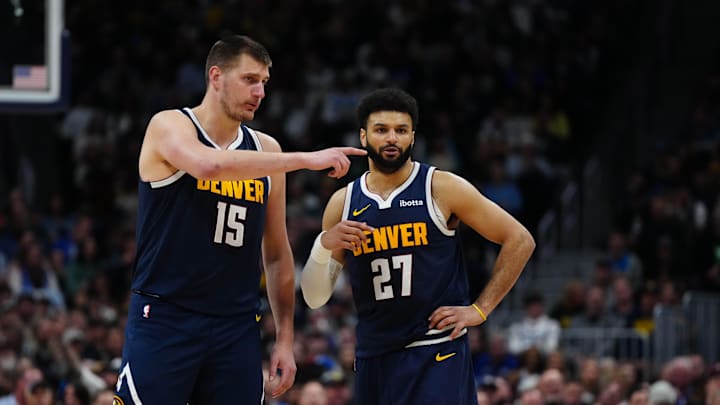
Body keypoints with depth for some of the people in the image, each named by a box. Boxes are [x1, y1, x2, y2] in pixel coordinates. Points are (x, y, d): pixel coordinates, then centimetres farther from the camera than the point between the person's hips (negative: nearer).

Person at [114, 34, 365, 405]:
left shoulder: (265, 149, 10)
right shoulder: (169, 127, -5)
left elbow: (276, 252, 17)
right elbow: (209, 165, -29)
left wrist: (284, 338, 12)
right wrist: (306, 160, -28)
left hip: (237, 328, 5)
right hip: (164, 319, -5)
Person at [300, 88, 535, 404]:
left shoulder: (443, 189, -4)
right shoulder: (343, 203, 7)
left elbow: (520, 241, 0)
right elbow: (315, 298, 8)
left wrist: (479, 309, -5)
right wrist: (323, 246, -12)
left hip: (437, 356, -4)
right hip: (373, 358, 5)